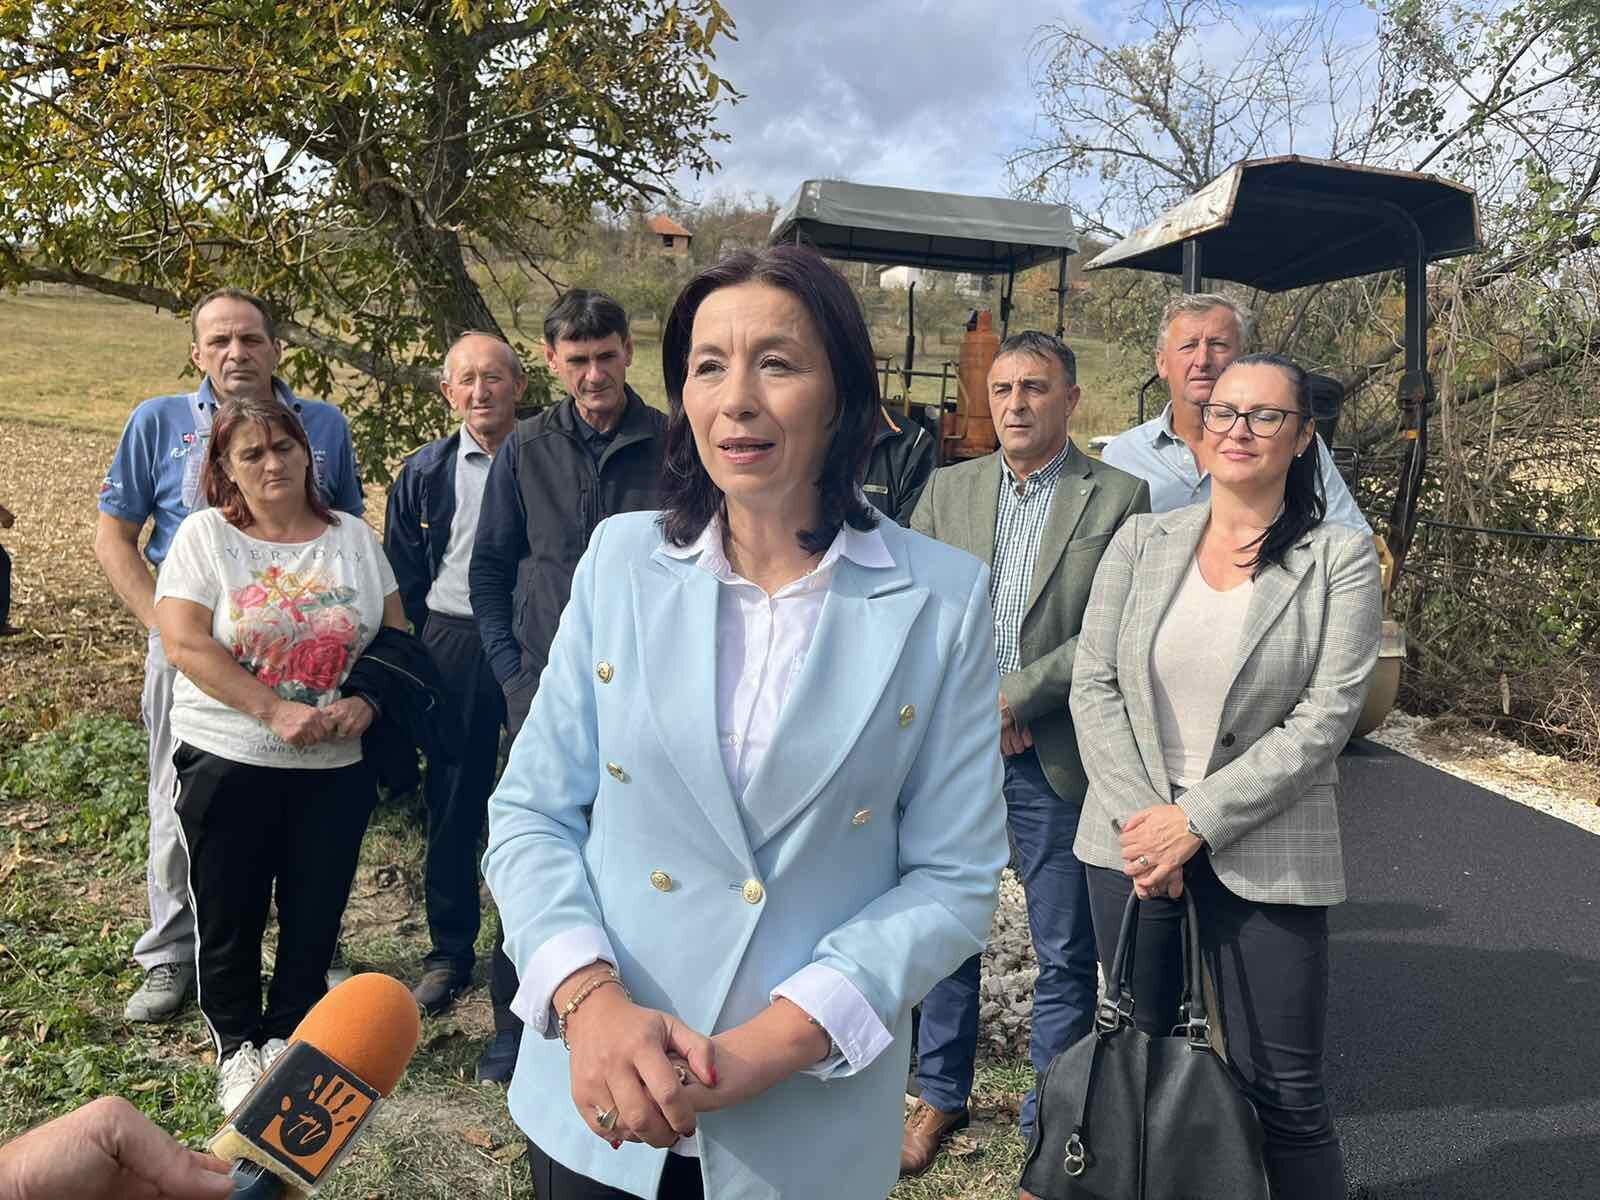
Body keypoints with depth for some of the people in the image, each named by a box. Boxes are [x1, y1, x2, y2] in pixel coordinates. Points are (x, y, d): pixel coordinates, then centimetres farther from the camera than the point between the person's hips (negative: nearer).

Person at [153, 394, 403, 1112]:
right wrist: (277, 711, -21)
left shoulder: (354, 539, 5)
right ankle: (239, 1046, 33)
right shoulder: (205, 535, -3)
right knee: (229, 914, 11)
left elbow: (397, 639, 6)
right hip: (227, 762, -2)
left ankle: (293, 1035, 32)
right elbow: (184, 645, -13)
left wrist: (365, 702, -13)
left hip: (339, 765, 2)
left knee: (316, 913, 10)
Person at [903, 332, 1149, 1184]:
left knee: (1065, 954, 8)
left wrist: (1011, 695, -14)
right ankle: (941, 1096, 34)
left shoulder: (1118, 498, -3)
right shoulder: (948, 489, 8)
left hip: (1054, 756, -3)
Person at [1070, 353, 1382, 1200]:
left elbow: (1325, 716, -10)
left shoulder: (1340, 558, -3)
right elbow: (1093, 686, 1)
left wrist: (1196, 820, -14)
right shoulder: (1140, 542, 5)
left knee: (1281, 1089, 3)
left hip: (1263, 856, -2)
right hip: (1132, 839, 3)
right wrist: (1137, 816, -9)